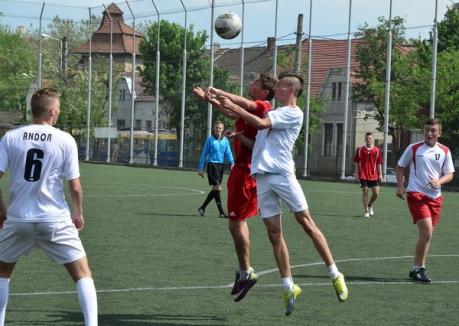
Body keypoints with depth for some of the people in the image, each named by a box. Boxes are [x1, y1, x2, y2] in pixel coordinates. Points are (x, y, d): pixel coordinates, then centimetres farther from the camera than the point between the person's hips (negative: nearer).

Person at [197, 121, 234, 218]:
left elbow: (228, 153, 8)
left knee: (215, 189, 11)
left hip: (220, 165, 6)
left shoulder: (225, 140, 8)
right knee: (217, 188, -9)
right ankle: (221, 212, -7)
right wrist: (201, 168, -3)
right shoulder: (210, 139, -4)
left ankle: (202, 208, 25)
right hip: (212, 165, -6)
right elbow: (204, 154, -1)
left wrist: (232, 163, -11)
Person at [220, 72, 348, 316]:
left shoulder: (293, 113, -1)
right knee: (274, 234, 1)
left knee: (307, 223, -7)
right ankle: (289, 288, 4)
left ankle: (335, 275, 0)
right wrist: (219, 99, 16)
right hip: (262, 177, 7)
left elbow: (260, 123, -10)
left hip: (282, 174, -7)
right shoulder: (273, 112, 25)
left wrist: (233, 107, -6)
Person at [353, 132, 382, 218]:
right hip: (363, 175, -1)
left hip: (374, 175, 1)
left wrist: (380, 174, 5)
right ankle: (366, 211, 6)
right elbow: (356, 162, 6)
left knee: (376, 193, -2)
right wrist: (356, 173, 0)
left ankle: (370, 205, 27)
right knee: (365, 192, -2)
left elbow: (379, 163, 8)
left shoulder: (377, 150, 5)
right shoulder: (360, 150, 3)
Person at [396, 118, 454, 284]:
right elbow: (400, 167, 9)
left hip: (435, 197, 4)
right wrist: (400, 186, -1)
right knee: (426, 232, -17)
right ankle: (419, 268, -7)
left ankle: (416, 269, 20)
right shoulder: (414, 148, -1)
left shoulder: (444, 151, 5)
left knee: (426, 235, 8)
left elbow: (449, 174, 7)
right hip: (416, 194, -4)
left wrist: (439, 181, -14)